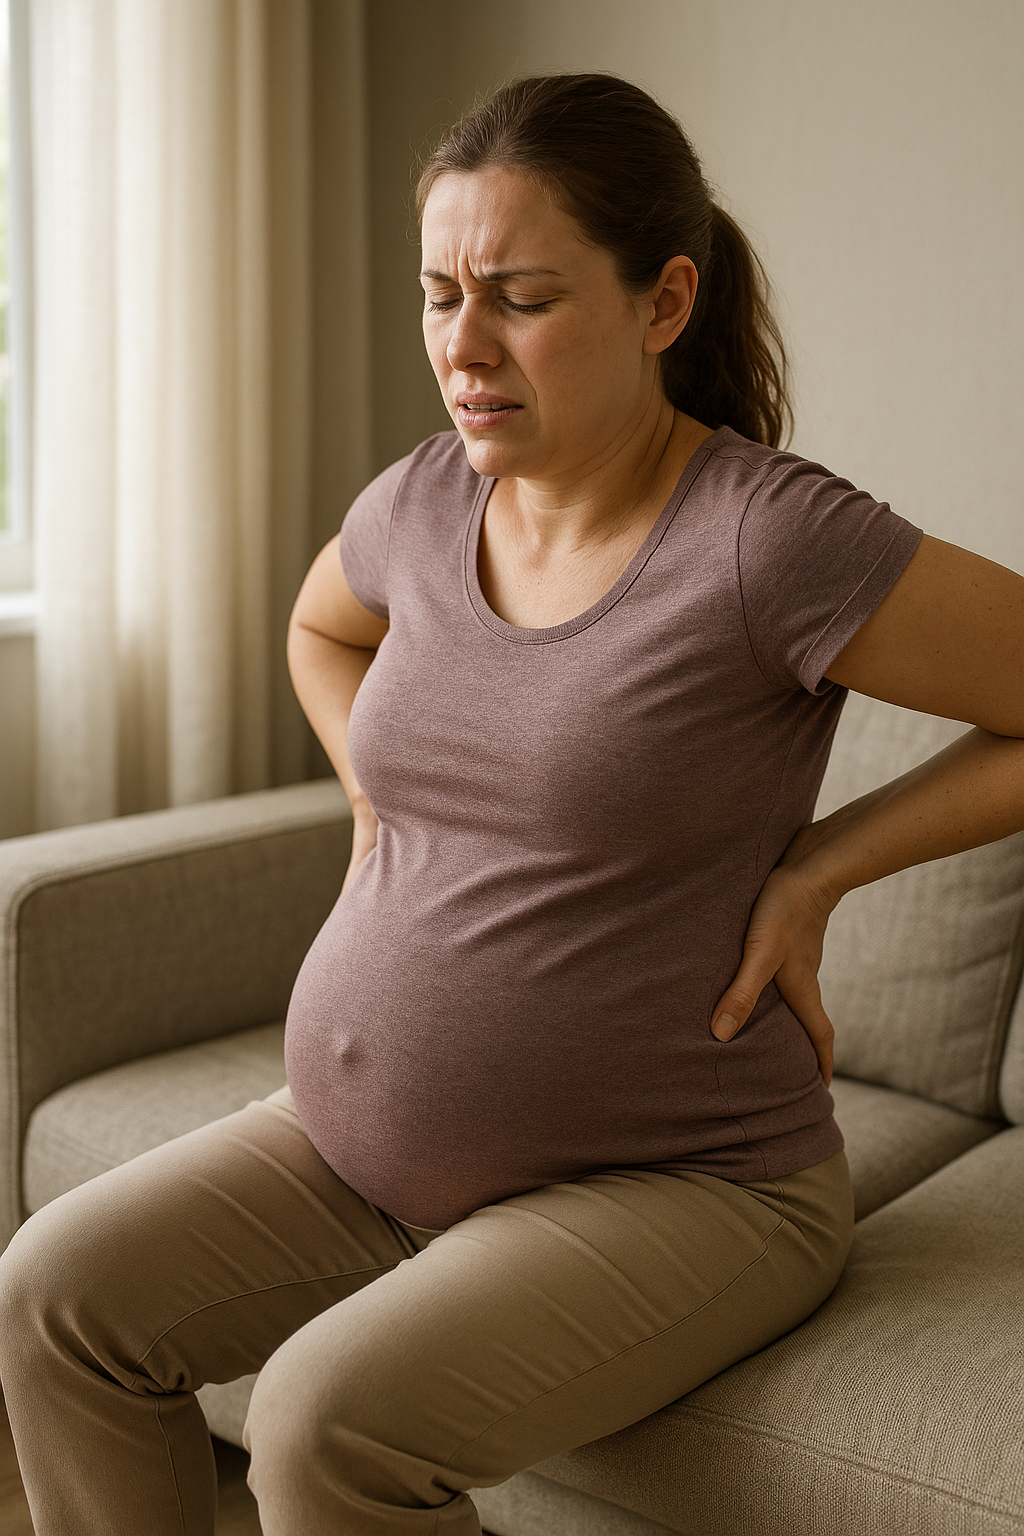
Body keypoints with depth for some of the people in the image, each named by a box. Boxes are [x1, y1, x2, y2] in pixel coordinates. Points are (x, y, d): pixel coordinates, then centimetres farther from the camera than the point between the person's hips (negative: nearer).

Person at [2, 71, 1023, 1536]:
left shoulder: (773, 543, -20)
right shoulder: (426, 499, 1)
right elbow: (321, 626, 25)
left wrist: (818, 866, -13)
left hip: (676, 1182, -6)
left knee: (330, 1418, -26)